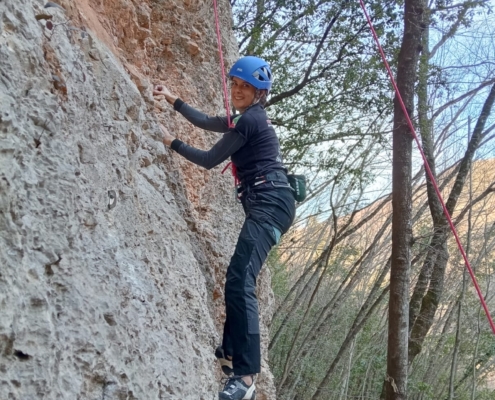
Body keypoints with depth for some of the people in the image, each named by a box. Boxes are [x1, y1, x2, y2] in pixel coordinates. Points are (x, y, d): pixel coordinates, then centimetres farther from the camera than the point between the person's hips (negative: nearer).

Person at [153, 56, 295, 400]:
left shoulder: (250, 119, -7)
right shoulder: (249, 118, 23)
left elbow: (210, 160, -3)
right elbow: (205, 122, 37)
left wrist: (172, 143, 8)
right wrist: (173, 100, 38)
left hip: (271, 203, -11)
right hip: (267, 204, 11)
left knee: (239, 280, -24)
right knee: (239, 279, 18)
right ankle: (232, 353, 27)